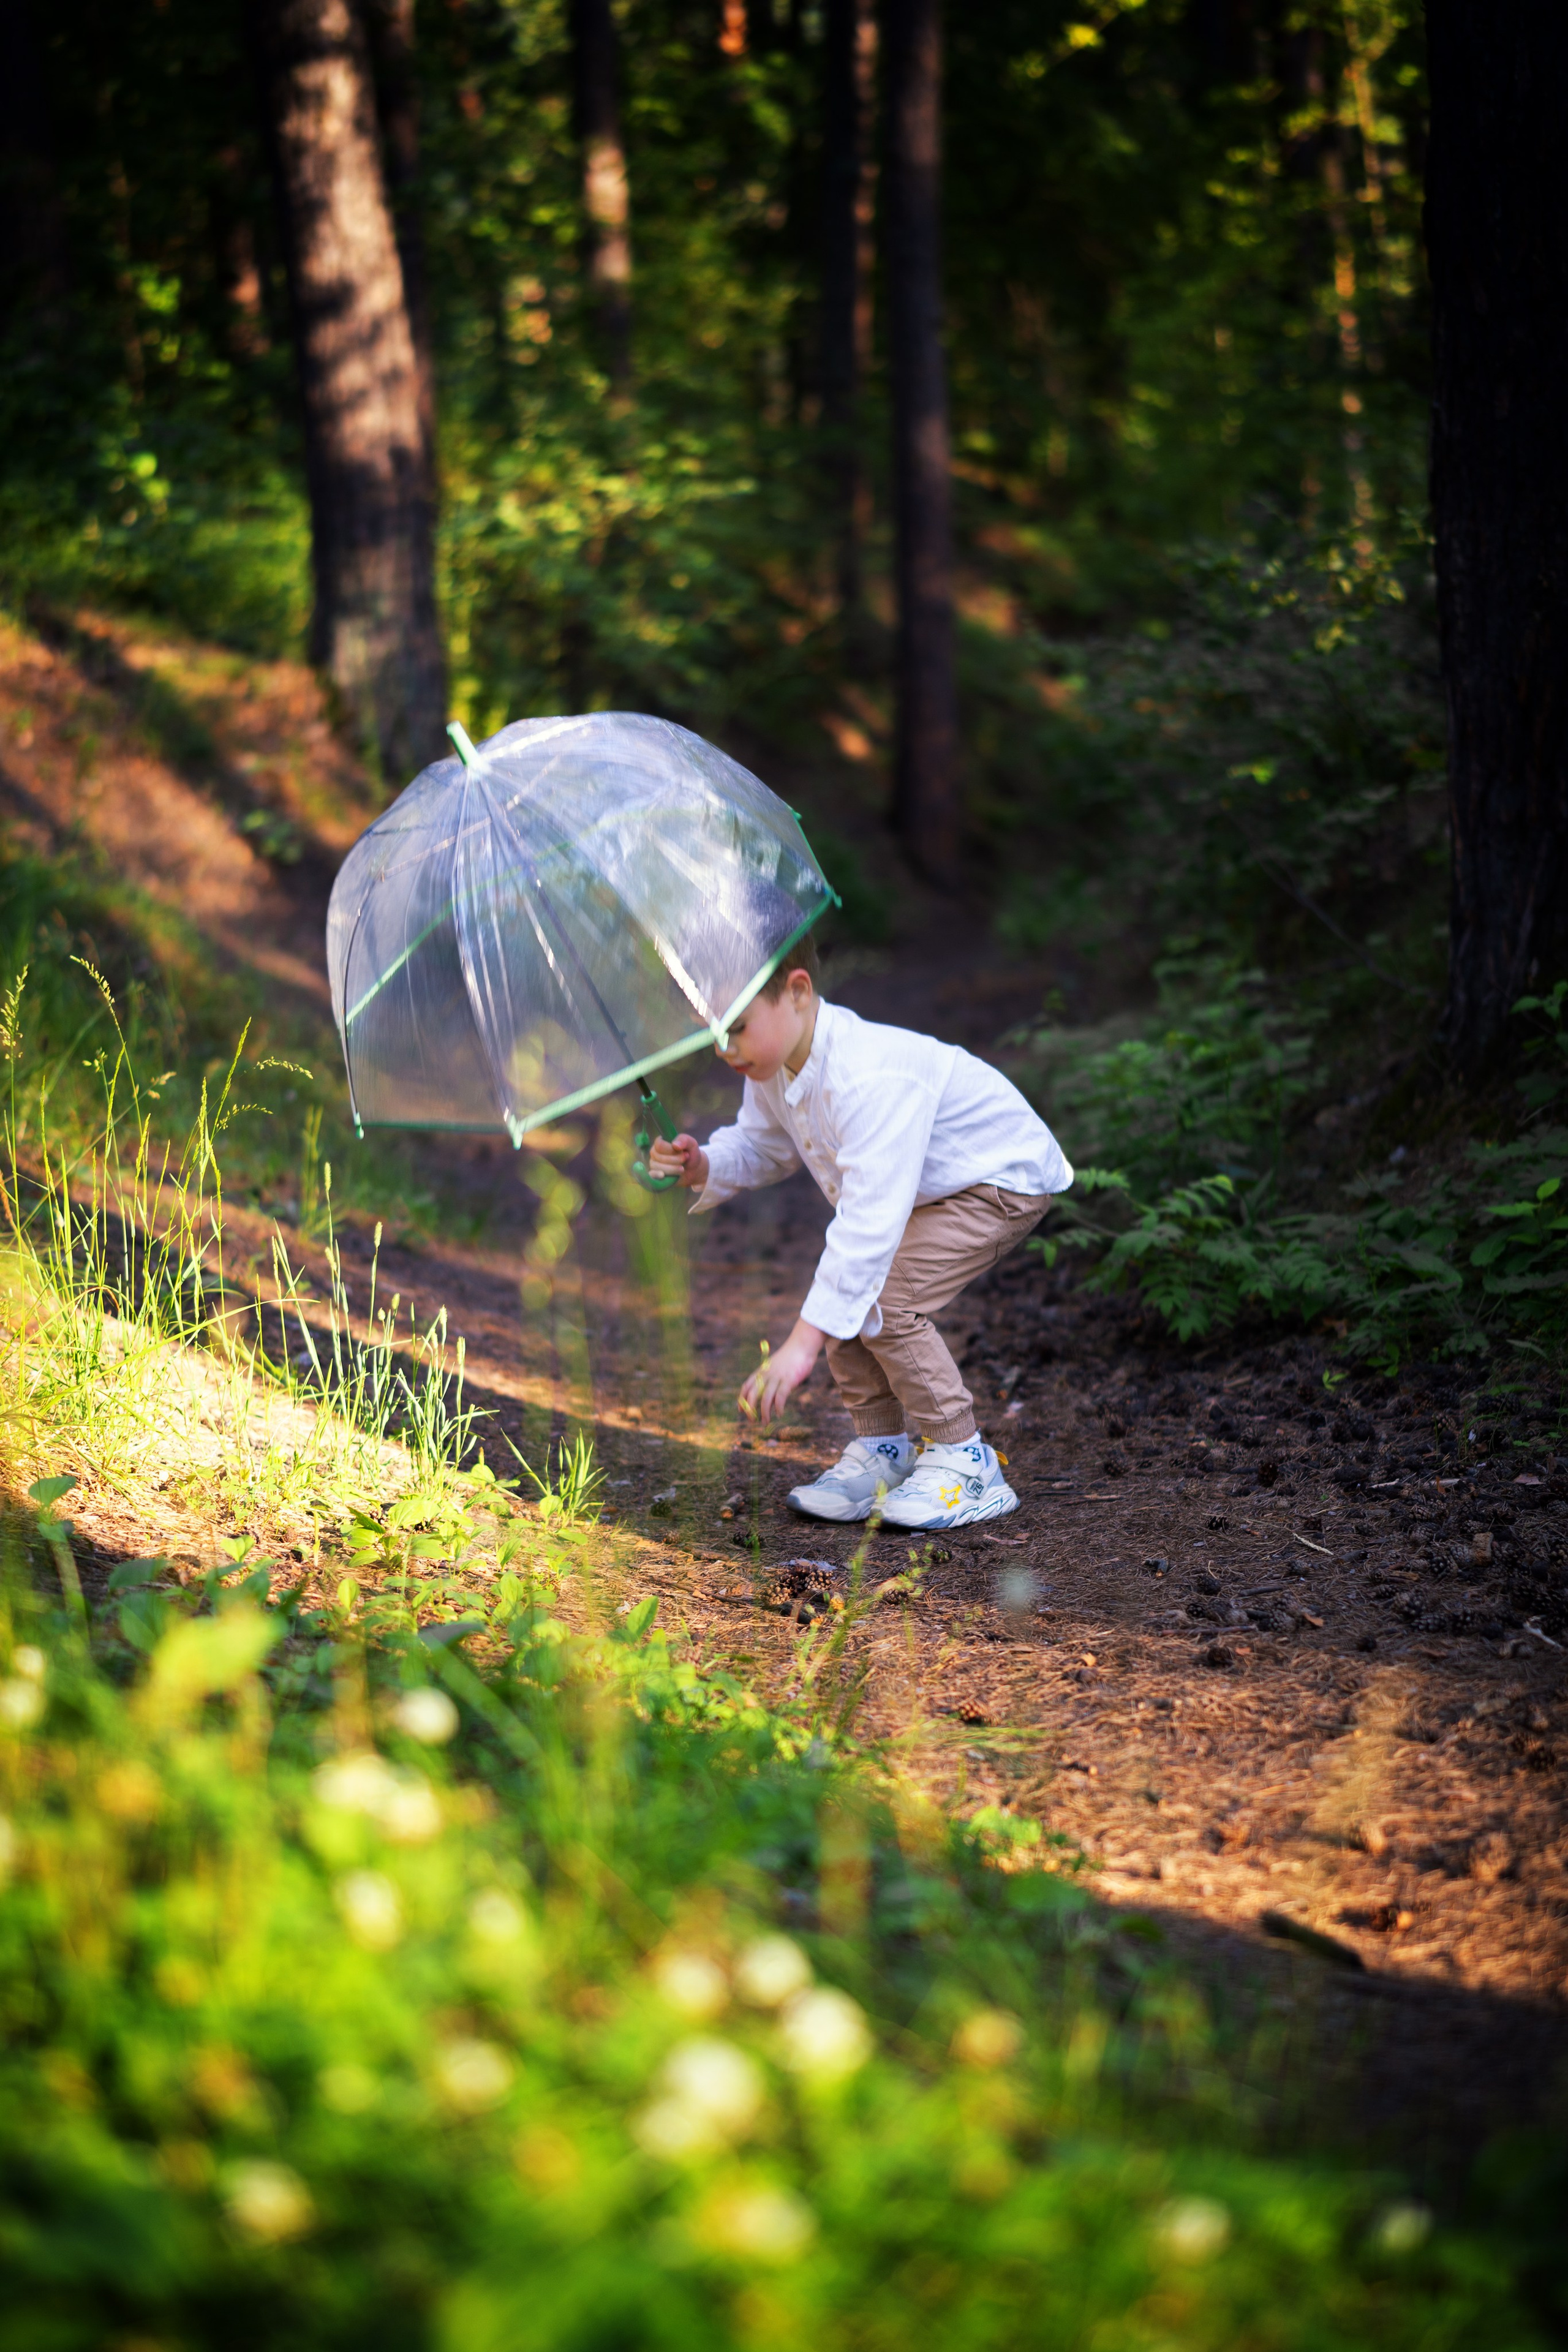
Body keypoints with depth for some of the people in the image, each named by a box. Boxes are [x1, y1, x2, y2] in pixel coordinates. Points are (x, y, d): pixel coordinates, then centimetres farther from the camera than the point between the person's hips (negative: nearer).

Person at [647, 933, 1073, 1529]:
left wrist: (801, 1343, -47)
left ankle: (964, 1462, -8)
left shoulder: (868, 1078, -40)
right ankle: (882, 1447, 13)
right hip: (923, 1185, 9)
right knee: (838, 1299, -4)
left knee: (883, 1300, -22)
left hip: (1006, 1179, -9)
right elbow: (761, 1146, 8)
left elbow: (869, 1221, -45)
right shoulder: (774, 1067, -11)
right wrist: (703, 1167, -17)